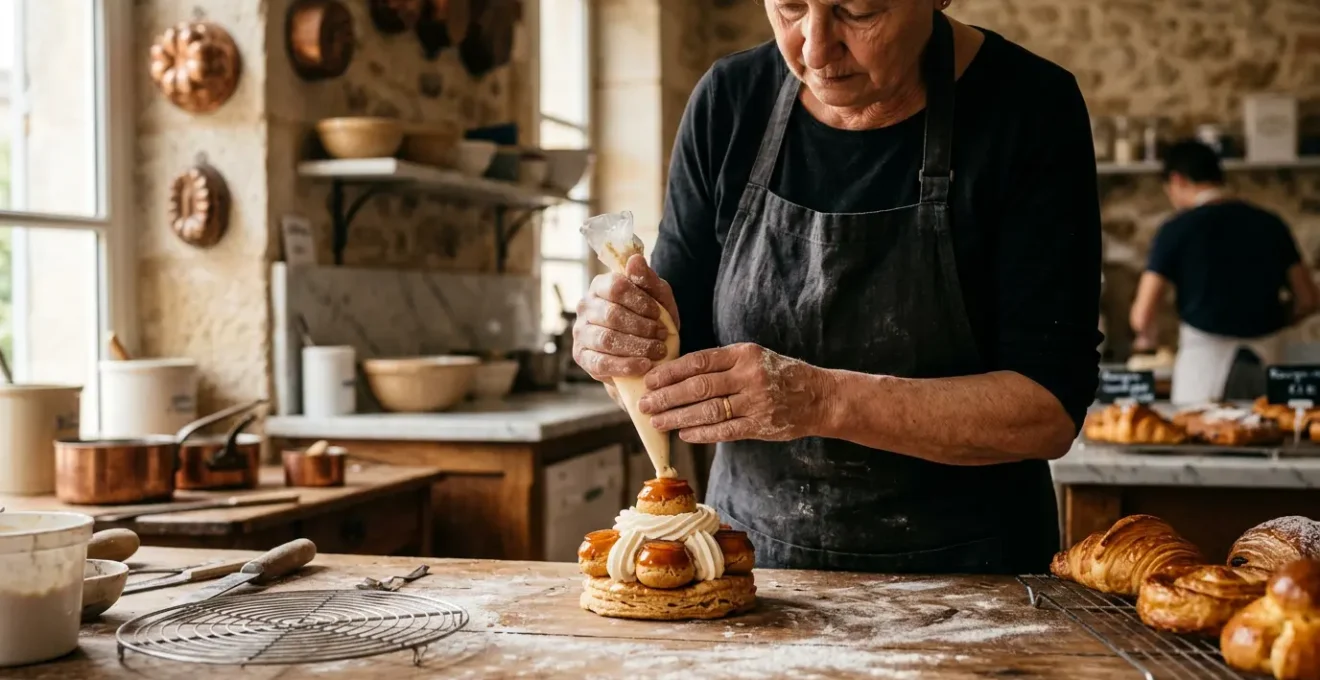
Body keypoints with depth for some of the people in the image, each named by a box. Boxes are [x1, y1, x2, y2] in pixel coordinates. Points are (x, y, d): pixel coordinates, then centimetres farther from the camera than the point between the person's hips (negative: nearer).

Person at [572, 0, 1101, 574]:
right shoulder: (729, 101, -2)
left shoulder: (1030, 110, -12)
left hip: (964, 572, -2)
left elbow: (1050, 409, -17)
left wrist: (823, 400, -28)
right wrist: (627, 346, -20)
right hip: (751, 563, 2)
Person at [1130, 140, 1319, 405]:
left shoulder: (1177, 229, -5)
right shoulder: (1270, 223, 7)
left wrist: (1147, 337, 15)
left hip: (1205, 356, -4)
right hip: (1267, 354, 4)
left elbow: (1142, 315, -7)